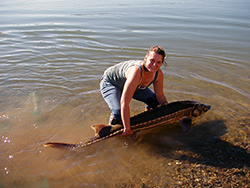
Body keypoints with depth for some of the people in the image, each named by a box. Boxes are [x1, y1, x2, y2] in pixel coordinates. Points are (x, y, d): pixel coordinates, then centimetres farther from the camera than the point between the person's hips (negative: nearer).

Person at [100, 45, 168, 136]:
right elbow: (124, 102, -43)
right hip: (109, 83, -6)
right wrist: (127, 129, -38)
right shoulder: (136, 72, -43)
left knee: (155, 101, 1)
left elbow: (160, 96, -4)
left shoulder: (158, 74, -21)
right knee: (119, 114, -28)